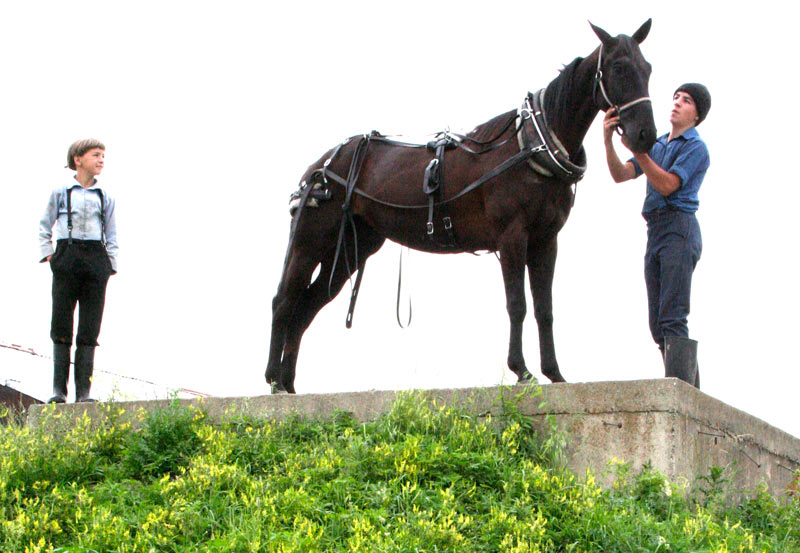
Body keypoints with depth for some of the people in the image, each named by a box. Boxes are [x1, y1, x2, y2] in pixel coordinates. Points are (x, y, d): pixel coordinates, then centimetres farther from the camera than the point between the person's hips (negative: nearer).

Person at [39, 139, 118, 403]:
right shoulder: (60, 193, 8)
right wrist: (47, 253, 1)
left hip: (96, 259, 2)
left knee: (89, 331, -2)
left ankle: (84, 391, -2)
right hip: (67, 256, -2)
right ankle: (59, 389, 0)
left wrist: (110, 265, 6)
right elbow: (45, 227, 13)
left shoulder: (105, 198, 14)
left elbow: (112, 236, 16)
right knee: (61, 327, -3)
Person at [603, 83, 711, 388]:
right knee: (658, 323, 4)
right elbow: (621, 175, 10)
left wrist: (637, 148, -19)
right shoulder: (657, 144, 22)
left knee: (673, 319, -18)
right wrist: (608, 140, -5)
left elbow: (667, 185, -13)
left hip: (679, 229, -8)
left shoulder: (695, 147, 0)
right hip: (655, 234, 8)